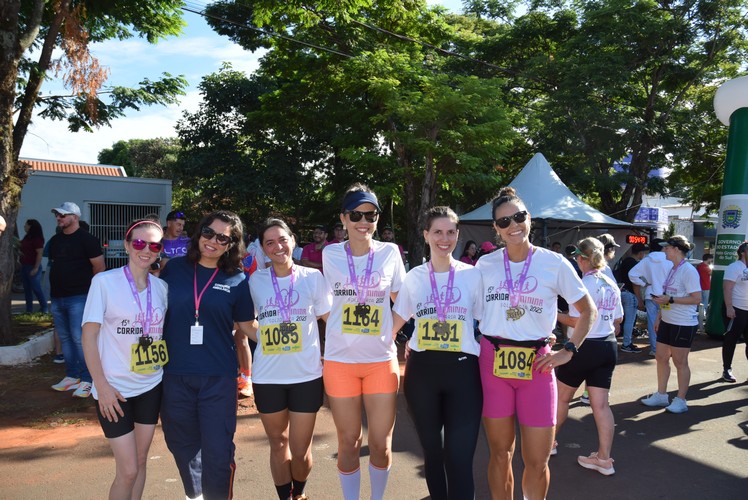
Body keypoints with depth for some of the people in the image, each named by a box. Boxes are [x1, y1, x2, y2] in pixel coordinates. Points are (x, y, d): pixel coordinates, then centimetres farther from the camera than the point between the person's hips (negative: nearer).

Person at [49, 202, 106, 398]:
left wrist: (89, 288, -3)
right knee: (65, 338, 12)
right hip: (57, 298, 7)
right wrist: (54, 289, 15)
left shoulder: (87, 239, -8)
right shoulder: (55, 240, 13)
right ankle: (72, 376, 22)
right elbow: (54, 265, 22)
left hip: (78, 298, -7)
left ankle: (86, 380, -3)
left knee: (80, 338, -10)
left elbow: (99, 267, -8)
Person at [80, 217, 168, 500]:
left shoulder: (161, 287, 2)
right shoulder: (104, 281, -10)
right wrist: (102, 386, -14)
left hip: (152, 386, 4)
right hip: (115, 389, -4)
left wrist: (167, 369, 4)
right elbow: (89, 336, -10)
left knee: (141, 461, 14)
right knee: (127, 470, -1)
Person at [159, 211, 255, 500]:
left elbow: (247, 326, 4)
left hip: (218, 377, -2)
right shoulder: (174, 268, 1)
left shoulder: (237, 280, -3)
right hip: (174, 374, 2)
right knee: (183, 445, 18)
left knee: (218, 450, 1)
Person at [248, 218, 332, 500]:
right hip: (267, 377, 2)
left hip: (307, 375, -1)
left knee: (300, 451, 8)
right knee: (278, 444, 16)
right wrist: (261, 337, -1)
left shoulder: (313, 277, -3)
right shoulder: (255, 281, 1)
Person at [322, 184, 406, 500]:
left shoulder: (390, 252, -2)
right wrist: (341, 333, 3)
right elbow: (326, 306, 9)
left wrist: (388, 334, 0)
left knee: (381, 444, 6)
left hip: (382, 361, 0)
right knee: (348, 442, 11)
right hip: (339, 361, 0)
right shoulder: (330, 255, -2)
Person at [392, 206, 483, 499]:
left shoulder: (473, 275, 2)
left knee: (459, 457, -6)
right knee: (431, 450, 14)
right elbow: (395, 323, 14)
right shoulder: (413, 277, 6)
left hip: (462, 370, -2)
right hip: (421, 370, 2)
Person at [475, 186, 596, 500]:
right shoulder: (485, 265, 2)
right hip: (492, 362, 1)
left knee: (537, 461, 3)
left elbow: (588, 311, 7)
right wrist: (476, 343, 3)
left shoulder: (554, 263, -2)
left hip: (536, 365, -1)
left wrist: (568, 351, -1)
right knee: (499, 453, 11)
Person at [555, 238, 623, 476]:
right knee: (601, 404, 9)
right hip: (608, 347, 7)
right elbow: (618, 320, 13)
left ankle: (549, 441, 28)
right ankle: (604, 458, 12)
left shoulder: (583, 284, -16)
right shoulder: (612, 284, 6)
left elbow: (576, 321, -20)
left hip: (584, 347, -7)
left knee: (561, 397, 12)